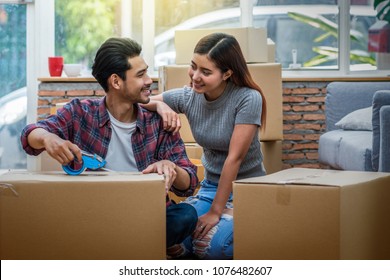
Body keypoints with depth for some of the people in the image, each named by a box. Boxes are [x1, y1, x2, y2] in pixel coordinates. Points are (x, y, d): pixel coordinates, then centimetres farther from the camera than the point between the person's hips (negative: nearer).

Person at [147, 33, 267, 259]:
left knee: (210, 245, -29)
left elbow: (234, 157, -19)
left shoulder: (248, 99, -18)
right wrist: (160, 106, -21)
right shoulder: (187, 97, -4)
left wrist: (215, 211, -19)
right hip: (211, 186, 4)